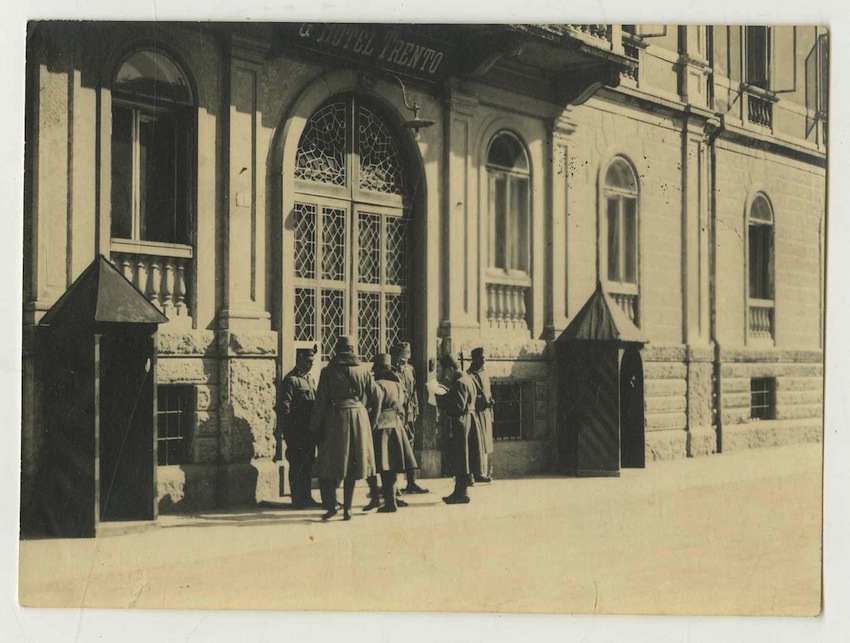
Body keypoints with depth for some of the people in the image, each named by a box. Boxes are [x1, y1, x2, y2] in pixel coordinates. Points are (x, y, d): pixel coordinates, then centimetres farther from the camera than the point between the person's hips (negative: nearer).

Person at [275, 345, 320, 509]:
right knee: (297, 464, -3)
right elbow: (283, 407, -14)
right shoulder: (291, 380, -10)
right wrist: (284, 431, -17)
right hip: (296, 430, -8)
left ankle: (306, 497, 19)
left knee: (308, 463, 12)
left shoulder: (310, 378, 17)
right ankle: (297, 500, 2)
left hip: (309, 429, 8)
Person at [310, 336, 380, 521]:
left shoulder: (328, 372, -1)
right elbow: (376, 396, 5)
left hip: (335, 418, -3)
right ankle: (347, 509, 10)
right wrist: (371, 422, 15)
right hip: (359, 418, 3)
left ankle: (331, 505, -1)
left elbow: (321, 401, -3)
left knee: (329, 464, 9)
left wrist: (315, 427, 2)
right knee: (352, 465, 10)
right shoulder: (362, 372, 6)